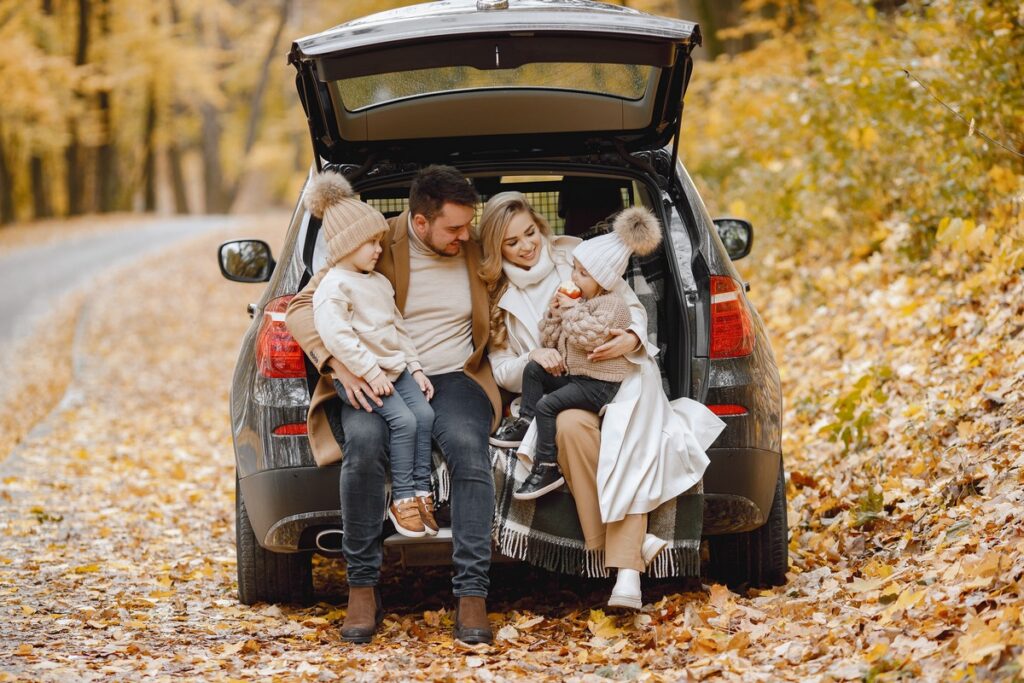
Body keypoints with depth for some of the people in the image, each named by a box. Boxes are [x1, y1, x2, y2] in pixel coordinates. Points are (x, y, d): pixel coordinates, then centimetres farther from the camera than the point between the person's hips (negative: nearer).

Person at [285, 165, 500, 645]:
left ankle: (472, 597, -32)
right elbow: (302, 308, -4)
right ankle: (362, 591, -23)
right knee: (363, 443, -36)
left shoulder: (476, 250, 6)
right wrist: (341, 366, -21)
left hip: (453, 377, 2)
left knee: (469, 446, -34)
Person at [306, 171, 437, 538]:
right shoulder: (334, 287, -11)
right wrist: (370, 372, -23)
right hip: (358, 376, -8)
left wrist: (414, 367, 16)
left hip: (394, 369, 8)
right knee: (404, 420, -22)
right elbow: (336, 335, -22)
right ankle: (402, 498, -14)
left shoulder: (379, 283, 19)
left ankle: (421, 491, -4)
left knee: (425, 413, -12)